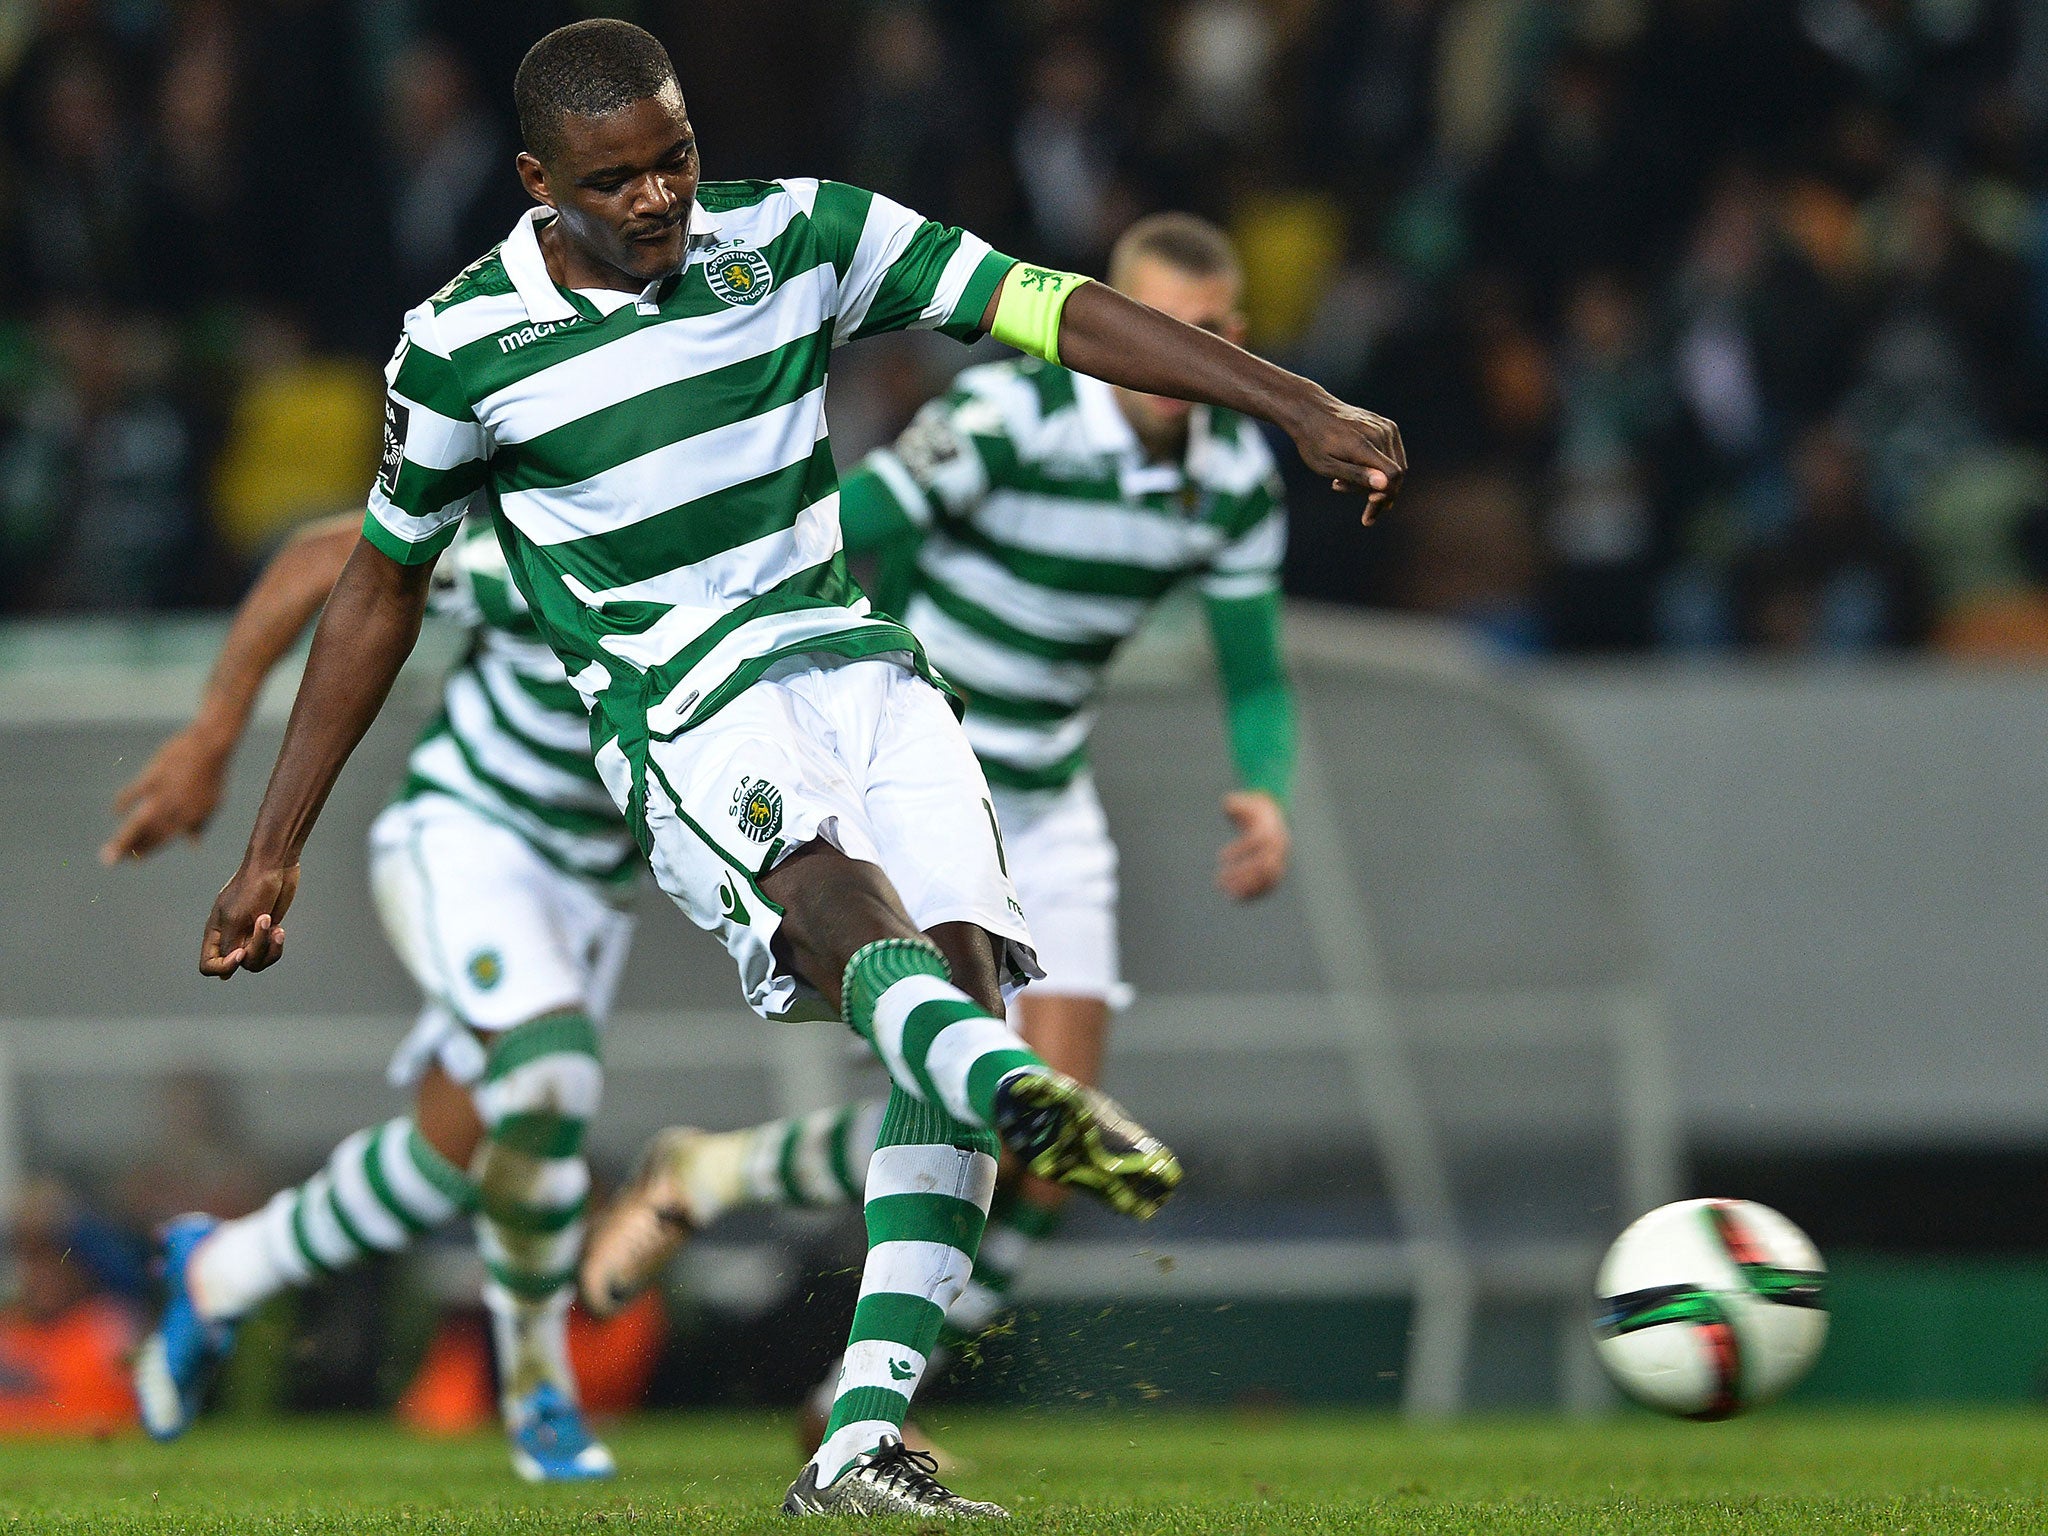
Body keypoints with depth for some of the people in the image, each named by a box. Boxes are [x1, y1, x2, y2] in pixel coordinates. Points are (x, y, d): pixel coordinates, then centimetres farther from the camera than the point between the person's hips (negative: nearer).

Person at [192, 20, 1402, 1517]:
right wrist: (273, 854, 12)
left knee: (964, 962, -16)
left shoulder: (800, 233, 2)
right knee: (838, 893, -33)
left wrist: (1306, 410, -8)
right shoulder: (465, 347, -3)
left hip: (861, 669, 4)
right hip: (686, 716, -4)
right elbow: (381, 590, 10)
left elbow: (1059, 312, 0)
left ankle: (862, 1446, -20)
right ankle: (1024, 1098, -67)